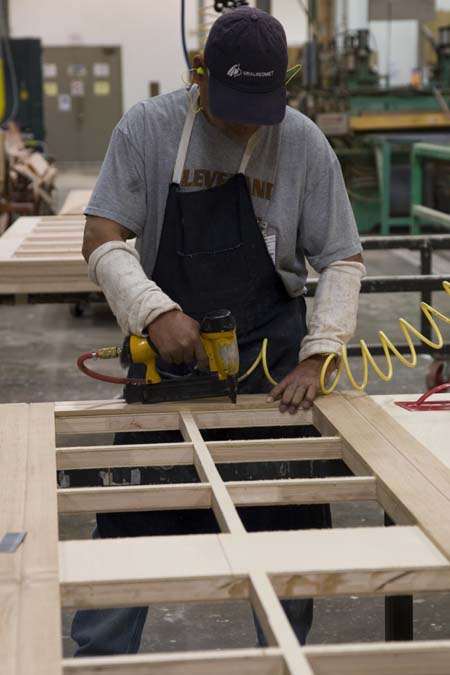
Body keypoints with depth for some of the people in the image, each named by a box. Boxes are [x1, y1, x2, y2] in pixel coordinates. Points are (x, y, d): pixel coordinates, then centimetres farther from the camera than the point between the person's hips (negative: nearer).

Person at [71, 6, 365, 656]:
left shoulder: (303, 143, -6)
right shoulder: (147, 128, -8)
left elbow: (343, 261, -2)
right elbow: (102, 241, -11)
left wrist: (316, 356, -13)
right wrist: (156, 311, -27)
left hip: (270, 356, 1)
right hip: (168, 348, 0)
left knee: (286, 524, 6)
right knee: (130, 521, 4)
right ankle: (96, 656, 22)